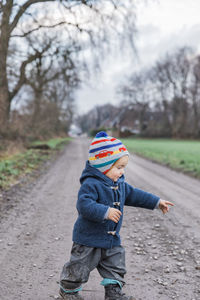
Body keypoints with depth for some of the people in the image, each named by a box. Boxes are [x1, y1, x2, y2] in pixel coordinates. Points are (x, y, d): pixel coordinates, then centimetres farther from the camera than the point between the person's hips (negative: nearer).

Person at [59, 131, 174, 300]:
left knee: (115, 266, 15)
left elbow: (134, 195, 17)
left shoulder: (120, 184, 4)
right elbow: (84, 205, -34)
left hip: (112, 239, 7)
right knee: (80, 267, 8)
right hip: (89, 238, -7)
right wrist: (105, 212, -43)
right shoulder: (91, 184, -24)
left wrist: (156, 202, 16)